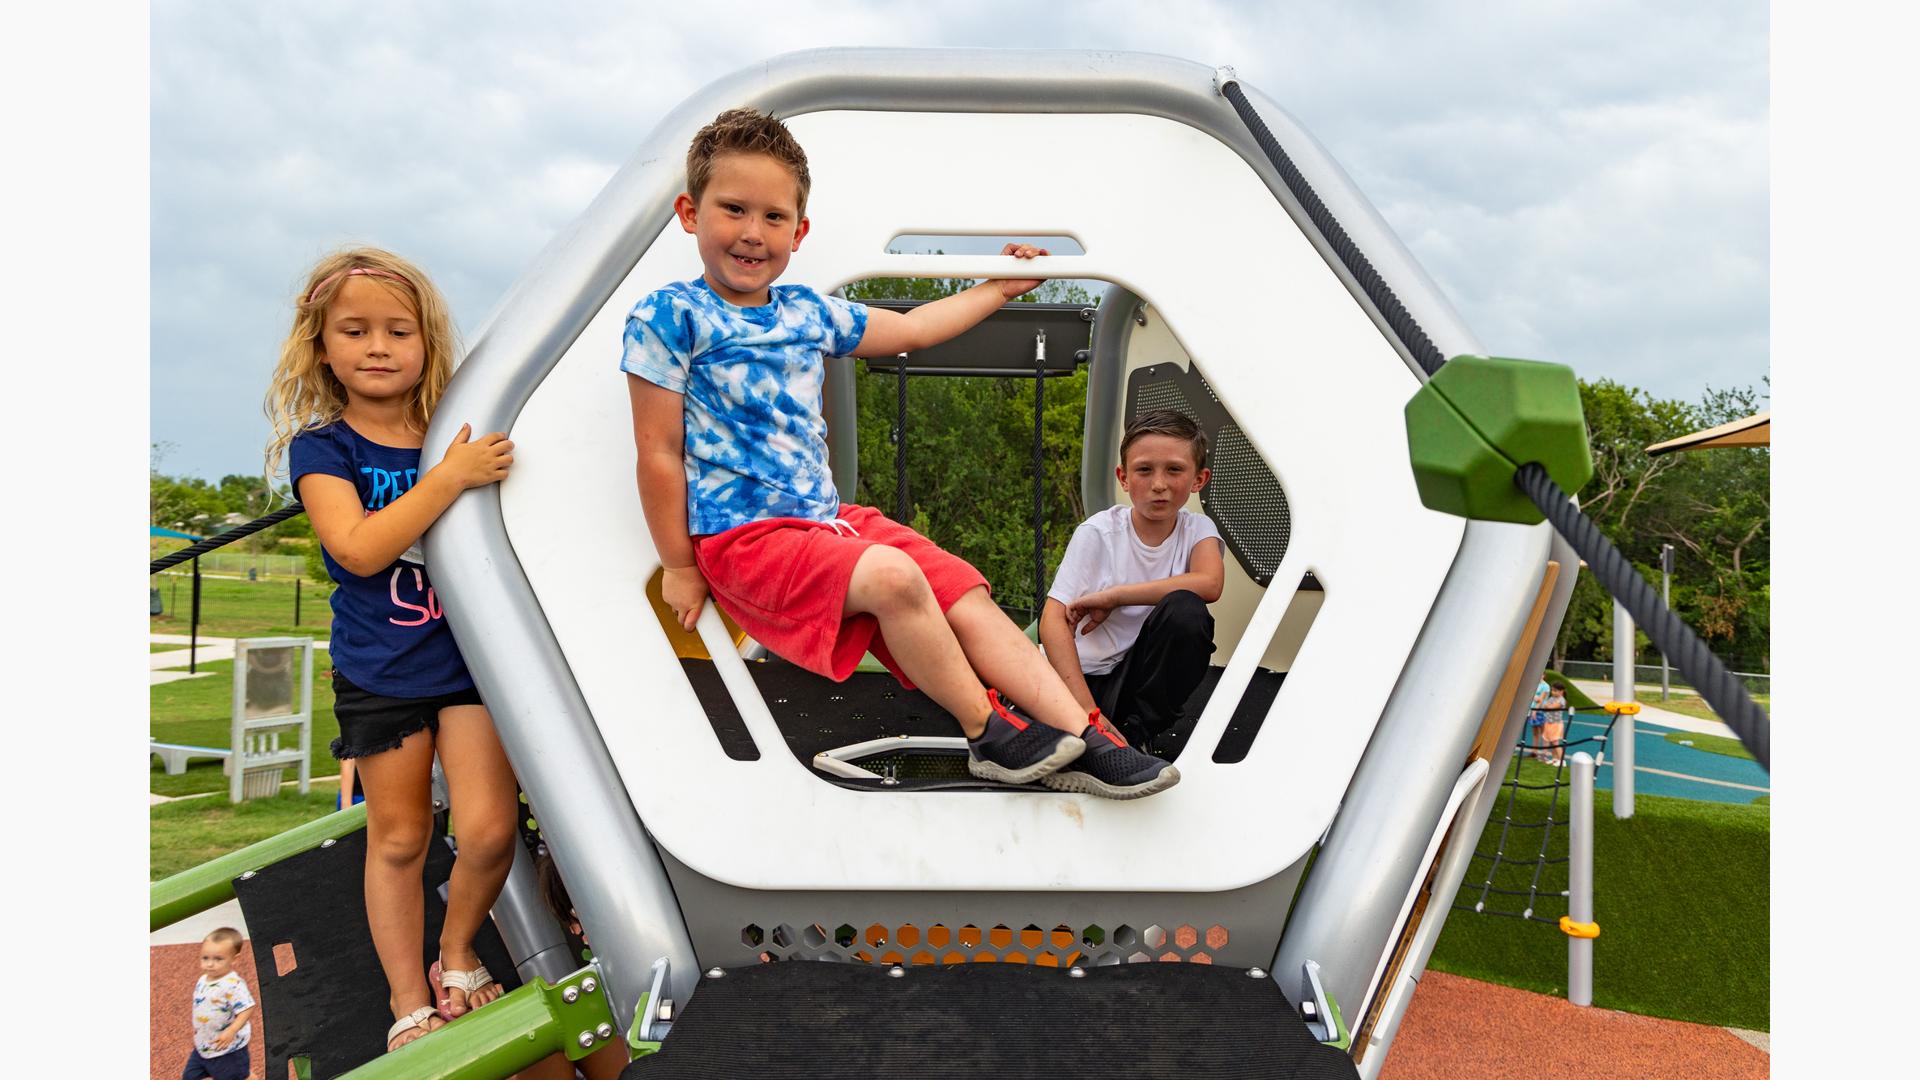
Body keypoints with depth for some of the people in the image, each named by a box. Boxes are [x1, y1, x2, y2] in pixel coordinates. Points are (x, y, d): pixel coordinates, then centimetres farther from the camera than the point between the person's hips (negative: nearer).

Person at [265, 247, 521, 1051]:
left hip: (469, 660, 2)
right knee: (398, 839, 9)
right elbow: (358, 547, -23)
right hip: (380, 676, -1)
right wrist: (450, 477, -27)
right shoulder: (320, 447, -7)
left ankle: (457, 955, 25)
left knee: (488, 832, -5)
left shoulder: (459, 435, 1)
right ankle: (410, 1006, 26)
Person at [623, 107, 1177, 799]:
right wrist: (679, 567, -6)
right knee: (892, 577, -29)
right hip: (744, 535, -7)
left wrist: (998, 288, 32)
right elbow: (659, 452, -7)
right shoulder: (670, 317, -7)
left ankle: (1084, 741, -7)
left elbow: (910, 329, 27)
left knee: (965, 595, -6)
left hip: (830, 517, 7)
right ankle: (988, 733, -12)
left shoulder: (809, 313, 12)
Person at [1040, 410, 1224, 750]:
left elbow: (1209, 584, -24)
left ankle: (1140, 734, -14)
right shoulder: (1098, 533, -8)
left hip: (1143, 677, 3)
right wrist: (1087, 710, -29)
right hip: (1086, 676, -3)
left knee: (1185, 608, -27)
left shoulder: (1197, 528, 0)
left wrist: (1111, 596, -22)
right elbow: (1053, 620, -17)